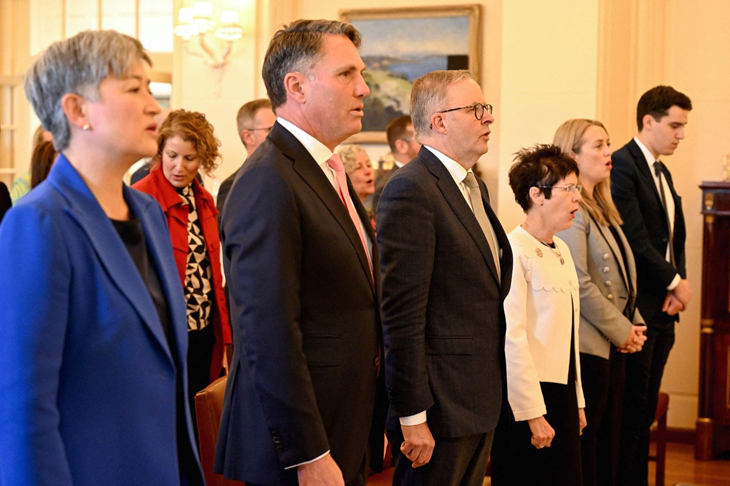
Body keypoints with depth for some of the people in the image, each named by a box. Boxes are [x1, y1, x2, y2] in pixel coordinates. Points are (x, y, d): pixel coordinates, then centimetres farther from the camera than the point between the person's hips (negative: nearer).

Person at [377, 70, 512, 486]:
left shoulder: (474, 187, 15)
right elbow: (402, 311, -21)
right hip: (441, 404, -9)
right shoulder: (412, 189, -16)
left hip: (481, 400, 9)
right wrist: (413, 416, -21)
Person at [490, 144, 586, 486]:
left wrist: (577, 400, 15)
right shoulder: (515, 251, -15)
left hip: (562, 391, 8)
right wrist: (533, 413, -19)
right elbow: (512, 338, -19)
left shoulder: (561, 251, 13)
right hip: (527, 397, -8)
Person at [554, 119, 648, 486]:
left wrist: (634, 324, 6)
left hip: (613, 346, 10)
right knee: (583, 454, -2)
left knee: (609, 446, 13)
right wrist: (622, 331, -13)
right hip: (587, 345, -10)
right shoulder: (571, 210, -14)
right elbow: (580, 285, -20)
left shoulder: (602, 208, 16)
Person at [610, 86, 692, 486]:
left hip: (664, 307, 9)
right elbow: (635, 238, -18)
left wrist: (681, 281, 1)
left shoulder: (663, 173, 18)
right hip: (637, 308, -9)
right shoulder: (623, 166, -12)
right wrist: (675, 282, -10)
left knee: (645, 409, 12)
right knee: (631, 409, -4)